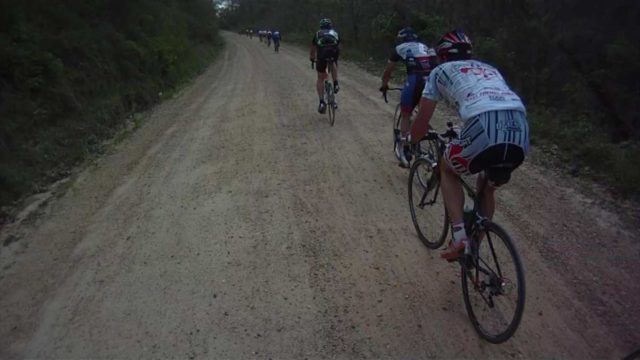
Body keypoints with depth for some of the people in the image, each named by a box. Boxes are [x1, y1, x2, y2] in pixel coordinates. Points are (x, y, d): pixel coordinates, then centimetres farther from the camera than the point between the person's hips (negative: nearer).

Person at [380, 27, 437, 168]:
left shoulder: (400, 48, 21)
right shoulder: (425, 47, 32)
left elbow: (388, 71, 30)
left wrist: (384, 85, 48)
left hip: (415, 80, -4)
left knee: (405, 115, 12)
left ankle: (405, 151, 9)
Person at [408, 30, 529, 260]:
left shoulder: (441, 71, 23)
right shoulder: (488, 69, 37)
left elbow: (423, 119, 22)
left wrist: (411, 143, 43)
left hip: (485, 129, -5)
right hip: (521, 133, 5)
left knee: (448, 170, 26)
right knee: (486, 189, 31)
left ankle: (459, 235, 13)